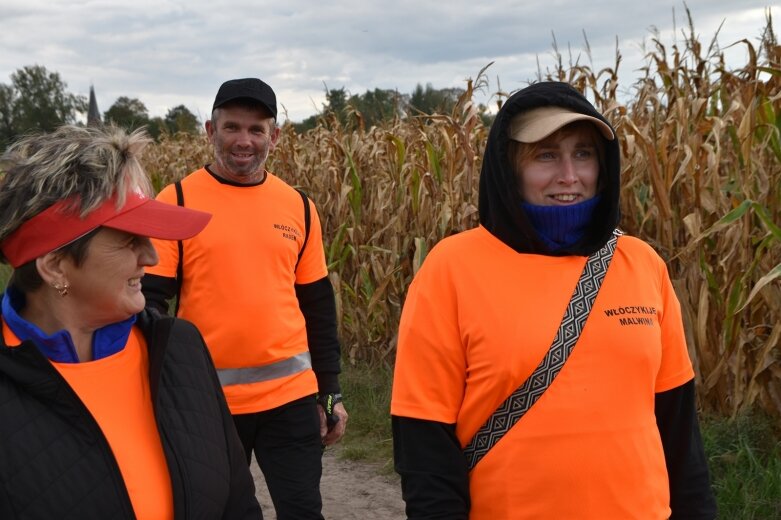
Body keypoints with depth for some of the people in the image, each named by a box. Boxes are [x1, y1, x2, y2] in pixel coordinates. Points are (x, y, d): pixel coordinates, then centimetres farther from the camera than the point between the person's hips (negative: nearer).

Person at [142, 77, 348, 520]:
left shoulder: (298, 206, 4)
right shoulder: (178, 201, -5)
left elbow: (318, 305, 10)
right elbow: (149, 300, -5)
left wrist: (330, 392, 9)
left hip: (290, 392, 2)